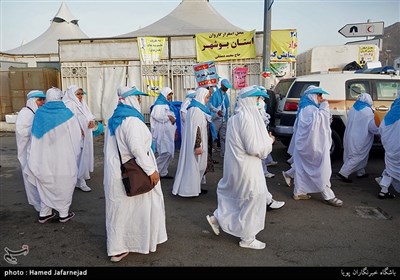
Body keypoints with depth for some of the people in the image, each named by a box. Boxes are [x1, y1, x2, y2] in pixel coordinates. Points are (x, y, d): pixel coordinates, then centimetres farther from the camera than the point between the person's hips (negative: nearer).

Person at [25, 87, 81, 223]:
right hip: (64, 158, -3)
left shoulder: (39, 113, -2)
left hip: (44, 158, 3)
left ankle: (44, 213, 26)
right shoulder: (66, 113, -12)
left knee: (46, 184, 18)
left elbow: (35, 137, 5)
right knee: (63, 185, 11)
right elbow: (76, 135, -8)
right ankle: (64, 214, 21)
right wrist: (76, 151, 7)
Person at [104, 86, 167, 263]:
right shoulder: (132, 120, -19)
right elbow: (137, 148, -27)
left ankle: (116, 248, 26)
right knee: (139, 206, 9)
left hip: (116, 172, 8)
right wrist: (151, 170, -22)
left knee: (119, 209, 15)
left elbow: (108, 148, 17)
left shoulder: (114, 120, 10)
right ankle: (145, 240, 25)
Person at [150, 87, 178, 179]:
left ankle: (163, 172, 15)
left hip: (169, 132, 9)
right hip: (163, 132, -9)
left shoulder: (168, 104, 20)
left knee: (170, 153, 7)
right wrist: (168, 117, -14)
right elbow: (156, 116, -22)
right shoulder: (159, 104, -7)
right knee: (166, 152, -13)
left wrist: (175, 129, 12)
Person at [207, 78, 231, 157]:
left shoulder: (225, 94, 12)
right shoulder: (216, 93, -10)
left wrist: (227, 117, 16)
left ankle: (223, 153, 17)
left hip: (224, 118, 7)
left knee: (223, 137, 9)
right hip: (216, 118, -7)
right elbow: (209, 105, -18)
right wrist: (217, 111, -33)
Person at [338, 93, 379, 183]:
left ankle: (361, 173, 29)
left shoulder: (353, 109, 6)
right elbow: (372, 127, -14)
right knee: (357, 157, -1)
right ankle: (343, 173, -5)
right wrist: (379, 132, 3)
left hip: (350, 136, 8)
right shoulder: (368, 111, -14)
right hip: (360, 139, -8)